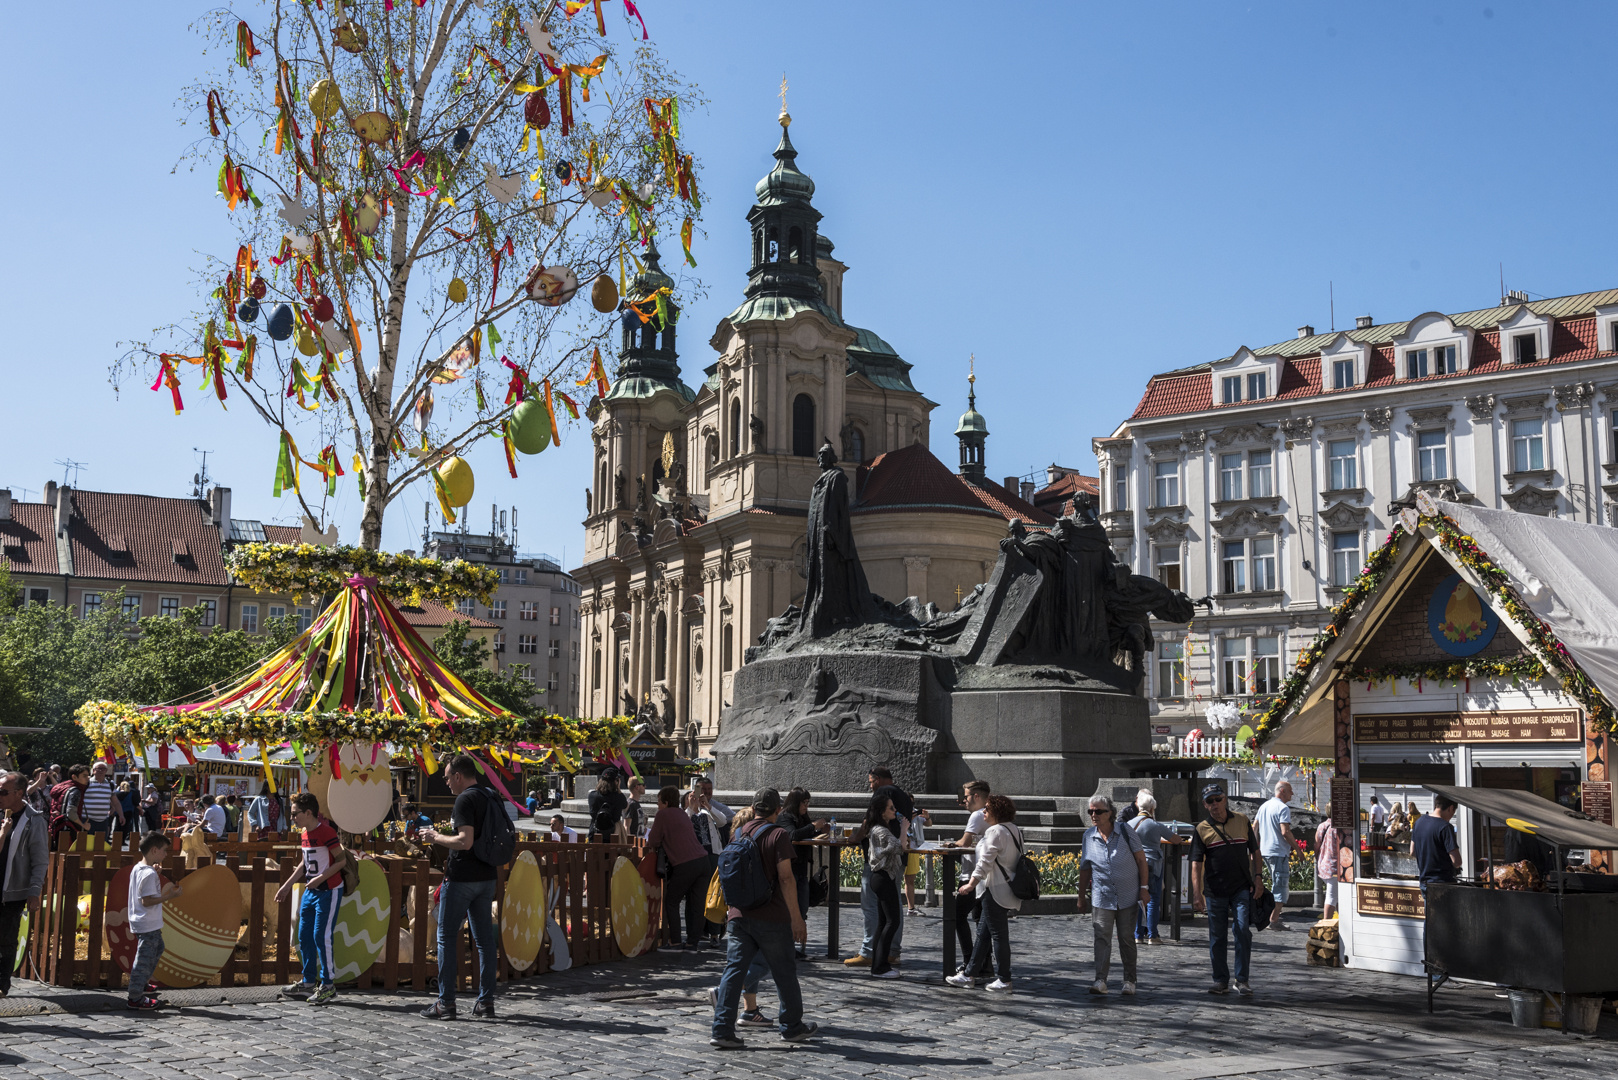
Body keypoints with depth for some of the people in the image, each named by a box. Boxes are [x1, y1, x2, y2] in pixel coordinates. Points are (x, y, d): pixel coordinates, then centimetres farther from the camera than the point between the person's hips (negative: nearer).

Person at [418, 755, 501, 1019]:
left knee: (447, 938, 1)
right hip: (487, 877, 8)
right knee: (484, 938, 9)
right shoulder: (492, 798, 11)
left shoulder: (466, 799, -15)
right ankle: (486, 1002, 10)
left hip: (462, 877, -8)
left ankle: (446, 1003, 2)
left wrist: (436, 837, -11)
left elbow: (465, 841, -24)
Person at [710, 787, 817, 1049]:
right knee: (784, 972, 10)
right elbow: (785, 878, -13)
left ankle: (722, 1030, -5)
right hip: (771, 918, -5)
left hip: (738, 916, 5)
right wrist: (796, 917, -11)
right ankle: (792, 1026, 22)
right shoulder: (778, 835, -9)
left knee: (734, 969, 3)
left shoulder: (739, 833, 10)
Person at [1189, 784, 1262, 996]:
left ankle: (1242, 980, 3)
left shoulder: (1242, 821, 6)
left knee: (1243, 931, -6)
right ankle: (1221, 980, 16)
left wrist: (1258, 877, 1)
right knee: (1217, 936, 6)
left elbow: (1255, 852, 13)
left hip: (1242, 888, 0)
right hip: (1215, 891, 0)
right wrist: (1196, 894, -10)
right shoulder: (1202, 829, 1)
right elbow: (1196, 863, -3)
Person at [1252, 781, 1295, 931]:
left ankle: (1272, 917, 21)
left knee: (1276, 885, 19)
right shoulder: (1283, 808, -13)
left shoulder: (1264, 806, 14)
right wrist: (1297, 848, -12)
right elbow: (1285, 832, -21)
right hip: (1279, 852, -9)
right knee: (1280, 886, -3)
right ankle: (1274, 921, -4)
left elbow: (1254, 828, 17)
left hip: (1265, 851, 9)